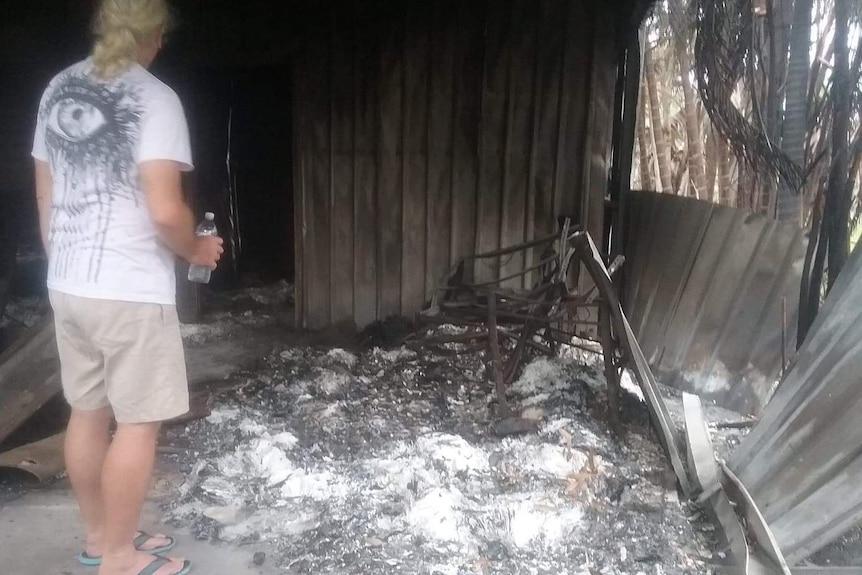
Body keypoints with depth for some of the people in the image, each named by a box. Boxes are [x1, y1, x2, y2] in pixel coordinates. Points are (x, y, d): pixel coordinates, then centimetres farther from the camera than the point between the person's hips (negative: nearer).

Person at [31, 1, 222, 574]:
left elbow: (45, 196, 14)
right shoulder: (154, 97, -13)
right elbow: (165, 211, -22)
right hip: (130, 291, -8)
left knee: (88, 412, 17)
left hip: (67, 286, 8)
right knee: (138, 423, 5)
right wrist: (196, 249, -2)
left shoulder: (58, 89, 9)